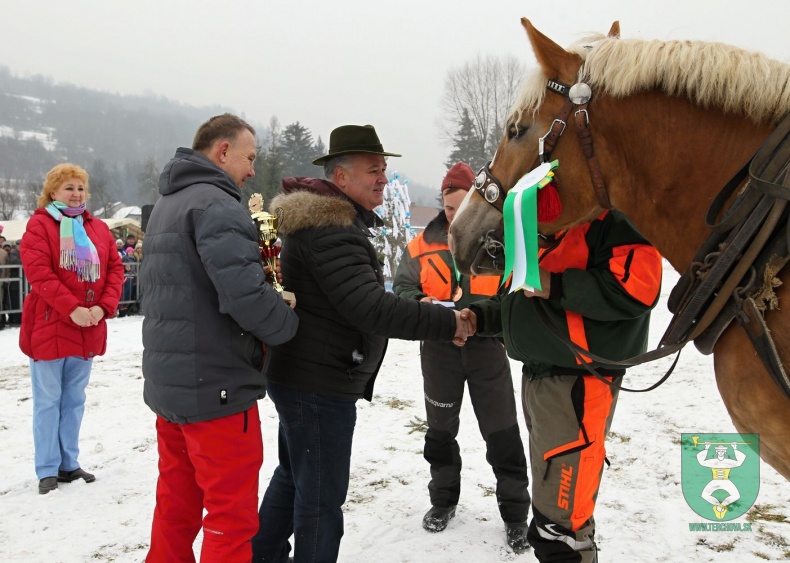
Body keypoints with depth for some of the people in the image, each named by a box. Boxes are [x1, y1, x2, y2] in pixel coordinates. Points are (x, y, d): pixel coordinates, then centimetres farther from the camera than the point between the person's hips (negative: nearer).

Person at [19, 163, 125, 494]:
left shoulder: (99, 229, 11)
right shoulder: (39, 225, -4)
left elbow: (115, 269, 5)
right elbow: (38, 272, -16)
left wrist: (103, 307, -10)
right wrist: (72, 309, -23)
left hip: (88, 330, 5)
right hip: (49, 328, -5)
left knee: (74, 400, 12)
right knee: (48, 400, 3)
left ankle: (69, 464, 23)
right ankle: (47, 470, 11)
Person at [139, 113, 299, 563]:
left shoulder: (166, 205, 15)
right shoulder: (217, 204, -16)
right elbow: (244, 293, -27)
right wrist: (290, 325, -11)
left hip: (168, 381, 9)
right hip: (216, 387, -9)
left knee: (176, 507, 19)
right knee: (233, 517, 1)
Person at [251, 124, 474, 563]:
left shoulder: (326, 220, 14)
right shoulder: (331, 231, -22)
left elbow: (358, 298, 20)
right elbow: (372, 308, -31)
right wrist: (447, 322, -26)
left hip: (298, 376, 11)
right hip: (319, 385, -11)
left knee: (293, 477, 25)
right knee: (322, 498, 0)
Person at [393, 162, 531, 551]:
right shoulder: (423, 244, 0)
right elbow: (402, 288, 2)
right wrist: (420, 303, -20)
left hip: (487, 347, -2)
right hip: (438, 348, 3)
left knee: (502, 433, 4)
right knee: (441, 428, 17)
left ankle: (515, 513, 20)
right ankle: (443, 499, 37)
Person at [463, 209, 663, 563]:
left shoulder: (611, 215, -10)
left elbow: (637, 286, -23)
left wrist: (554, 286, -22)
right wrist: (478, 316, 10)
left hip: (576, 383, -10)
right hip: (535, 376, 10)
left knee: (558, 528, -7)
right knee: (549, 497, 24)